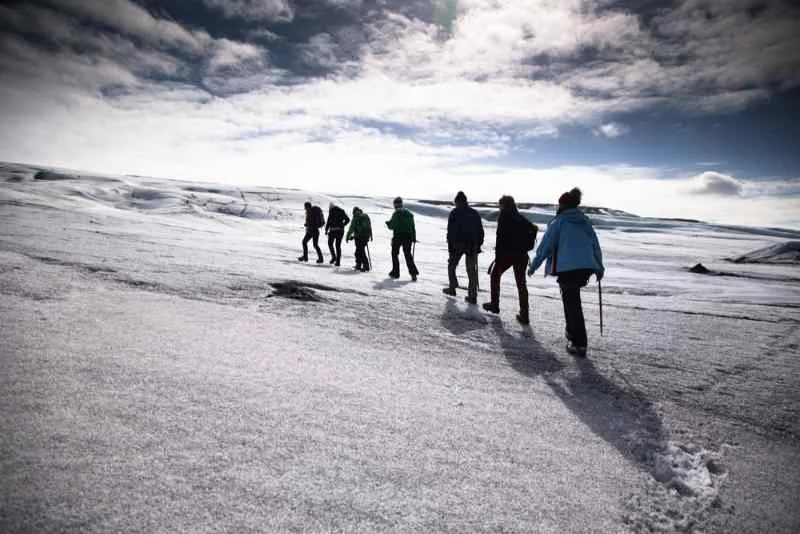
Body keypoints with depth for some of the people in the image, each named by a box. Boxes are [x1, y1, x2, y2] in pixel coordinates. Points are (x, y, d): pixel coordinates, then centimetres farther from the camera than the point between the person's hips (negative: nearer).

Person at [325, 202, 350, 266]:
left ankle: (333, 257, 1)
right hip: (341, 231, 5)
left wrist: (326, 230, -1)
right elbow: (347, 219, 10)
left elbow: (329, 221, -10)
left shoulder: (331, 211, -4)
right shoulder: (341, 211, 11)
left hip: (333, 230, -4)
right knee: (338, 245, 9)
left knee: (330, 244, 15)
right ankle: (338, 261, 5)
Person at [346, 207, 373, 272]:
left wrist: (348, 236, 1)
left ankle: (366, 266, -7)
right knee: (359, 251, 17)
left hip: (359, 236, -7)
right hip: (366, 236, 7)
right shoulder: (366, 216, 12)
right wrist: (370, 235, 25)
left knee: (360, 251, -2)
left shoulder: (356, 217, -7)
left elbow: (352, 228, -7)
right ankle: (358, 265, 22)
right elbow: (370, 227, 17)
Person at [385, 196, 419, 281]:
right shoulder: (409, 213, 9)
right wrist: (414, 238, 15)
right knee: (408, 254, 8)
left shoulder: (396, 214, -10)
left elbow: (392, 226, -12)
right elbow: (413, 227, 10)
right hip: (408, 236, 5)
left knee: (394, 253, 13)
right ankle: (413, 272, -7)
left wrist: (388, 223, 10)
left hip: (398, 236, -5)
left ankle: (395, 272, 16)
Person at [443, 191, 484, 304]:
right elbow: (481, 231, 10)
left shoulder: (454, 213, -3)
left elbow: (450, 232, -7)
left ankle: (452, 289, 21)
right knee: (472, 270, 5)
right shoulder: (474, 213, 10)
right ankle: (472, 296, 1)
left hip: (458, 244, -3)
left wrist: (450, 247, -4)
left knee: (451, 265, 18)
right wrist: (478, 245, 14)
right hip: (473, 245, 3)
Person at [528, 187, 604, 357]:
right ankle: (572, 332, 31)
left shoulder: (559, 222, -1)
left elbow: (545, 245, -2)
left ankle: (579, 344, -1)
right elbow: (596, 246, 18)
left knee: (572, 303, -1)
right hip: (586, 268, 6)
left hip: (567, 268, -6)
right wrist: (599, 268, 27)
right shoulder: (585, 222, 15)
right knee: (572, 299, 25)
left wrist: (534, 265, 7)